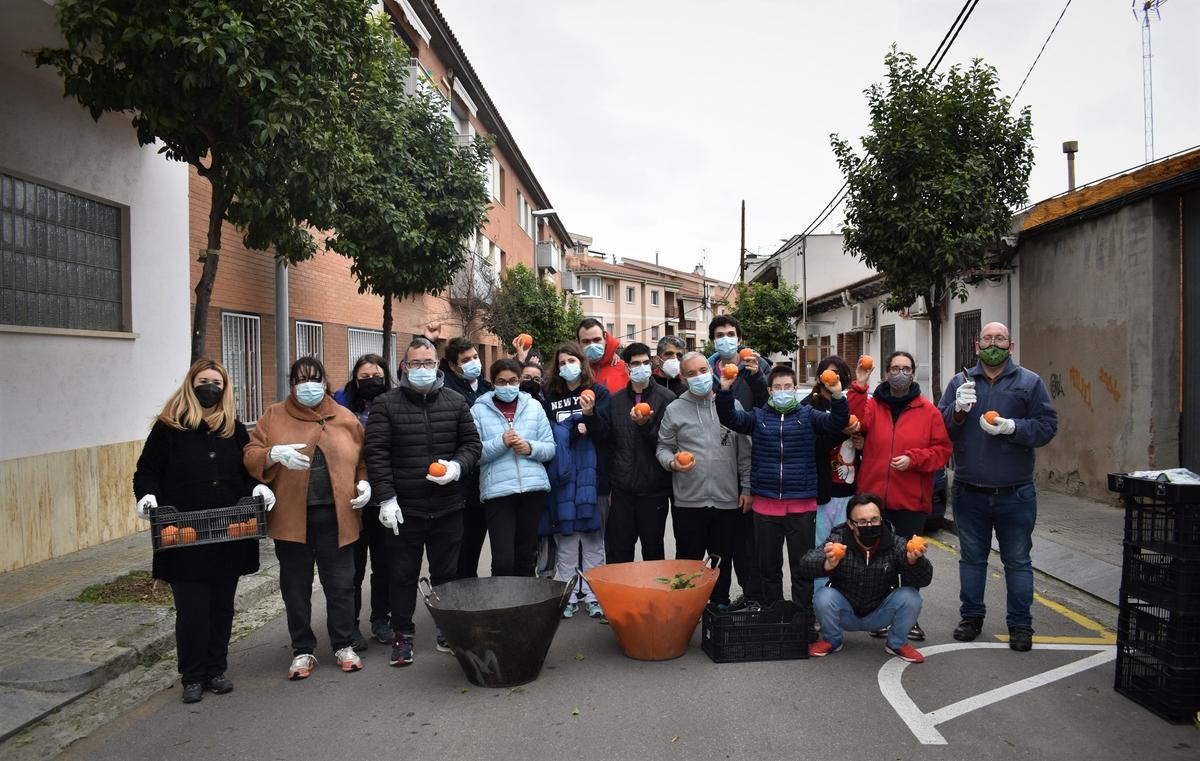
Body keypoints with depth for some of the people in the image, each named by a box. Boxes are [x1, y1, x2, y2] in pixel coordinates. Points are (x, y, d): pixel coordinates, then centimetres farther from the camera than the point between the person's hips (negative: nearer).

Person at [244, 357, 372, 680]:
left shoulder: (345, 418, 7)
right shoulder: (274, 416, 5)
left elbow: (362, 459, 12)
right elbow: (250, 456, 0)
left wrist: (364, 483, -5)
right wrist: (275, 454, -19)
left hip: (335, 517, 0)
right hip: (291, 518, 0)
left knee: (340, 584, 6)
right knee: (296, 587, 9)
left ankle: (344, 645, 21)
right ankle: (303, 651, 23)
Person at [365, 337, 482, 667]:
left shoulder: (456, 402, 6)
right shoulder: (386, 404, -2)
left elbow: (471, 442, 9)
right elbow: (376, 454, -6)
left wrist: (457, 466, -11)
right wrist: (386, 498, -12)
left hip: (448, 506, 2)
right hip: (404, 509, -2)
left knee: (447, 573, 13)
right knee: (402, 575, 7)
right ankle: (402, 634, 23)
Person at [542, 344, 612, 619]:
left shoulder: (598, 392, 5)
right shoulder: (550, 397, 11)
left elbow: (605, 432, -3)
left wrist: (590, 414, -20)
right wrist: (574, 430, -9)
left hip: (592, 475, -1)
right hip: (562, 474, 1)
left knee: (593, 538, 2)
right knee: (566, 537, 3)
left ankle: (592, 595, 8)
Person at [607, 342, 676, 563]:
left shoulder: (666, 398, -4)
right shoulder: (615, 400, 7)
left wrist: (645, 425, -22)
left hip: (654, 489, -3)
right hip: (622, 488, 3)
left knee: (653, 551, 11)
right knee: (618, 553, 8)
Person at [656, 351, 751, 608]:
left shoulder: (732, 405, 4)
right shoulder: (674, 410, 2)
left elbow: (744, 451, 5)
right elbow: (663, 447, 6)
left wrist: (746, 488, 2)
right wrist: (672, 462, -16)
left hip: (727, 500, 1)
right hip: (688, 500, -1)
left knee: (723, 559, 13)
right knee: (689, 558, 7)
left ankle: (721, 604, 29)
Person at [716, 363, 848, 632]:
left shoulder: (808, 416, 6)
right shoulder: (758, 416, 7)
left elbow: (838, 422, -8)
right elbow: (729, 418, -6)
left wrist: (837, 396, -25)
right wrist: (725, 390, -22)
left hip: (802, 505, -1)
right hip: (765, 504, 1)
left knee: (802, 567, 6)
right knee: (768, 567, 12)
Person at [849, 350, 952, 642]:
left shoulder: (928, 411, 3)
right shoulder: (871, 404, 3)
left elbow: (942, 449, 0)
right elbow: (855, 423, -16)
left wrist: (913, 458, -14)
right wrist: (859, 387, -22)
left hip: (912, 500, 0)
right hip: (873, 497, 1)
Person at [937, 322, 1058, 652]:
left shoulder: (1030, 382, 2)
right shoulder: (959, 382, 6)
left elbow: (1047, 426, -4)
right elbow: (938, 428, 1)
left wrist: (1012, 427, -18)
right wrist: (958, 410, -17)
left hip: (1015, 494, -1)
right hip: (969, 493, 2)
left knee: (1017, 562, 8)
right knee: (972, 558, 13)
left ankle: (1020, 624, 19)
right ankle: (971, 617, 26)